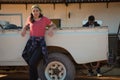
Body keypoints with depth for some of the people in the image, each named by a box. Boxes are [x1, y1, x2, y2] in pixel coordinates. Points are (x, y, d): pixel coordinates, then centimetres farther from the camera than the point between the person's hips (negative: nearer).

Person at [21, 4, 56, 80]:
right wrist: (24, 29, 9)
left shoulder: (45, 19, 4)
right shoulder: (30, 19, 11)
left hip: (40, 43, -3)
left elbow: (54, 25, 17)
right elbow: (26, 25, 31)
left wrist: (51, 29, -5)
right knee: (31, 64, -4)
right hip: (31, 43, 3)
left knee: (32, 63, -19)